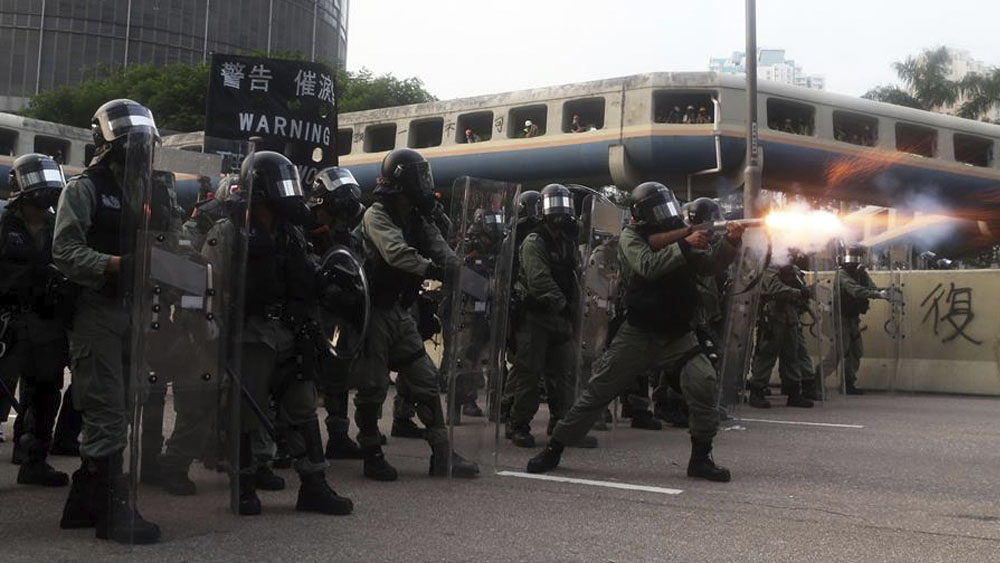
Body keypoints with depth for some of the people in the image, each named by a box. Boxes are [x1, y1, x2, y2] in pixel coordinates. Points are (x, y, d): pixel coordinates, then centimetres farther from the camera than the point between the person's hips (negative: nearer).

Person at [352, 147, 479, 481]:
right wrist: (433, 269, -44)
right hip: (374, 312, -8)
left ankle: (442, 455, 12)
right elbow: (396, 253, -31)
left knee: (425, 379, 7)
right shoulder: (377, 216, -13)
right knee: (373, 386, -2)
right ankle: (372, 455, 13)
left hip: (399, 312, 8)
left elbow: (441, 251, -3)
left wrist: (455, 269, -25)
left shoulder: (417, 220, 11)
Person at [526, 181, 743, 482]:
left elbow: (712, 264, -6)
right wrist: (684, 245, -29)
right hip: (638, 333, -2)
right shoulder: (631, 236, -5)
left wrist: (730, 243, -24)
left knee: (704, 383, -19)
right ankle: (553, 449, 16)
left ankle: (701, 458, -5)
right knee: (598, 391, 2)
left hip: (677, 335, 3)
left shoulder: (683, 236, 5)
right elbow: (648, 267, -23)